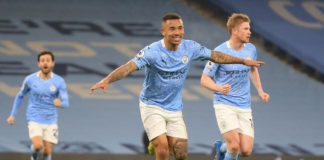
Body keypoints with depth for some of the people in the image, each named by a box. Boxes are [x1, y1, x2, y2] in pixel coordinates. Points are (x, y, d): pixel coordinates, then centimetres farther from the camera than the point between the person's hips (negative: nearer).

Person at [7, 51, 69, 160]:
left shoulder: (59, 82, -5)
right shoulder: (30, 79, -4)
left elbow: (65, 103, -11)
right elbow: (20, 96, 13)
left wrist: (60, 103, -36)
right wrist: (12, 115, 12)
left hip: (51, 122, 1)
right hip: (34, 121, -1)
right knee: (38, 146, -23)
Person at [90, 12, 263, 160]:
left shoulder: (190, 48, -5)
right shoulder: (152, 51, -21)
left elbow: (214, 55, 10)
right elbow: (130, 67, -33)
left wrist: (243, 61, 17)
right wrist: (107, 80, -49)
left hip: (174, 109, 5)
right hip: (152, 107, -5)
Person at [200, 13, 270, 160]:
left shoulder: (251, 49, 3)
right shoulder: (220, 52, -13)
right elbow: (204, 79, -10)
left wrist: (260, 91, 13)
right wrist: (219, 88, -30)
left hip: (244, 107, 5)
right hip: (224, 105, -5)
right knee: (234, 145, -21)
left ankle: (221, 148, 29)